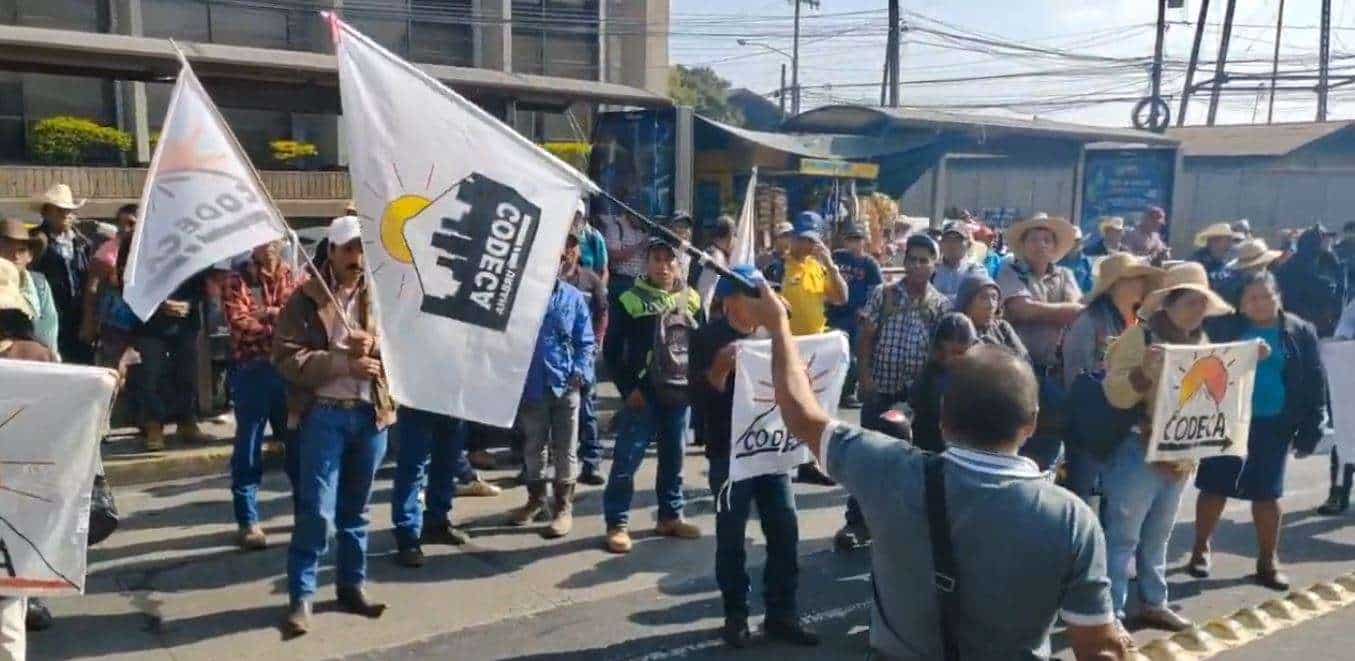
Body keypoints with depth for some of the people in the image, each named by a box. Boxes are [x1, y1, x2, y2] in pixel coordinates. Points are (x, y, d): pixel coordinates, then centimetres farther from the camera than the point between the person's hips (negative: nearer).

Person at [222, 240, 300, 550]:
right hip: (252, 371, -3)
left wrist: (266, 314, -13)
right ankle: (248, 521, 11)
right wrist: (282, 319, -9)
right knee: (248, 449, 3)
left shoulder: (292, 277, 11)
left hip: (289, 369, 3)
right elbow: (241, 326, -12)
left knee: (298, 442, 11)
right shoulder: (236, 280, 0)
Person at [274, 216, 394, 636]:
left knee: (356, 508, 14)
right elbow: (286, 356, -10)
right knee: (317, 510, -4)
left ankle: (352, 586, 26)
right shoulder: (306, 298, -1)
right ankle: (301, 597, 8)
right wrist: (344, 362, -19)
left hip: (371, 413, 3)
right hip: (324, 413, -3)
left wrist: (377, 345, -13)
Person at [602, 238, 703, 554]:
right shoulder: (631, 300, -5)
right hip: (643, 393, -4)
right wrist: (628, 388, -11)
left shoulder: (691, 299, 8)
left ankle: (671, 516, 28)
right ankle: (617, 523, 5)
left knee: (674, 458, 14)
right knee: (627, 459, -3)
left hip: (681, 392, 4)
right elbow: (611, 350, -5)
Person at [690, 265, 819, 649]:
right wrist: (721, 368, -30)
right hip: (730, 451, -4)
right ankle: (735, 615, 17)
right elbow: (699, 398, -14)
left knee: (785, 530, 4)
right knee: (731, 536, 4)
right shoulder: (708, 339, -6)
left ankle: (782, 613, 16)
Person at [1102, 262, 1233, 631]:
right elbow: (1115, 394, -17)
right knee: (1123, 536, -1)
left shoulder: (1202, 342, 10)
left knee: (1158, 535, 19)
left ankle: (1153, 604, 30)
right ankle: (1111, 612, 6)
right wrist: (1143, 371, -34)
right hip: (1140, 452, -7)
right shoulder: (1141, 335, -11)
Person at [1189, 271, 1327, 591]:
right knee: (1214, 487, 6)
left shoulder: (1300, 332, 1)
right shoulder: (1227, 328, -3)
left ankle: (1268, 561, 21)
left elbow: (1315, 382, 1)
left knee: (1267, 494, 8)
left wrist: (1310, 430, -3)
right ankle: (1201, 549, 23)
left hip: (1273, 424, 1)